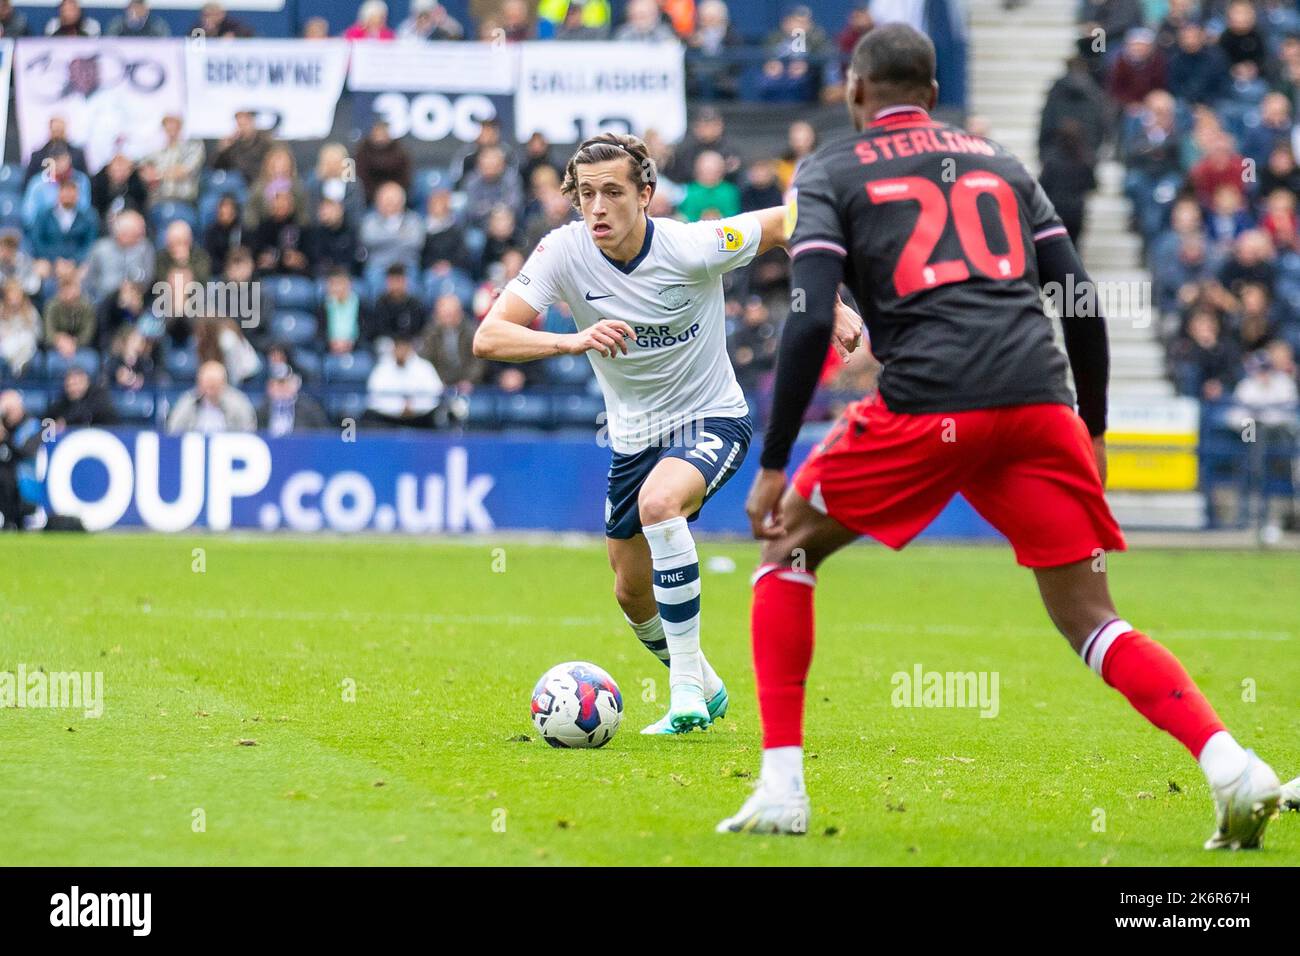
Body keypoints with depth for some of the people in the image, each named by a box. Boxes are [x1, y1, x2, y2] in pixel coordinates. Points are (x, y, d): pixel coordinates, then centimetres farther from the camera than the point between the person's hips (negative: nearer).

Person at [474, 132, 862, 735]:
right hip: (633, 436, 5)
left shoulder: (694, 248, -24)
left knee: (658, 502, -35)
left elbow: (794, 222, -9)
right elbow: (488, 337, -27)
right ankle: (706, 691, 43)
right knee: (633, 596, 13)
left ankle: (686, 686, -26)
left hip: (711, 419, -5)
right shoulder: (563, 252, -18)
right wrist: (573, 340, -43)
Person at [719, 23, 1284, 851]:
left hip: (927, 408, -3)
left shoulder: (831, 173, 12)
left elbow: (812, 320, -2)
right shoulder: (998, 161, 24)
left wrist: (774, 465, 1)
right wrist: (1093, 432, 28)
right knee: (1092, 621, 8)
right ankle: (1233, 767, -13)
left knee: (788, 552, 18)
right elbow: (1083, 306, 17)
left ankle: (782, 791, 10)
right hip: (1040, 402, 3)